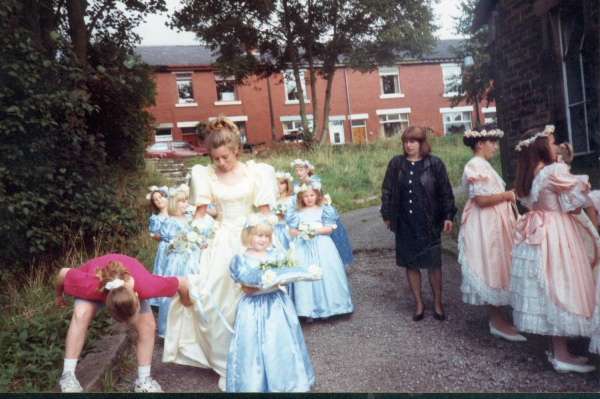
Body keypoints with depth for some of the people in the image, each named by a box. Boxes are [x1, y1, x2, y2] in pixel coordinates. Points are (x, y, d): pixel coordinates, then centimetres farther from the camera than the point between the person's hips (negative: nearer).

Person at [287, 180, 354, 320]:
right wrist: (301, 232, -15)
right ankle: (307, 309, 6)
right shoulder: (297, 213, 7)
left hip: (321, 247, -1)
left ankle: (325, 306, 11)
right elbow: (291, 232, 4)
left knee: (324, 274, -2)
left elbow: (329, 229, -1)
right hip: (303, 248, 1)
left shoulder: (324, 210, 4)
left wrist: (316, 229, -14)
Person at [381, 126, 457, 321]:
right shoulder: (396, 164, 3)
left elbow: (445, 192, 0)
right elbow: (387, 191, 9)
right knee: (410, 264, 9)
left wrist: (448, 216, -5)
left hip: (428, 223, -2)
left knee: (433, 264, 5)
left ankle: (437, 303, 23)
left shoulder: (434, 164, -2)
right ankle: (419, 303, 23)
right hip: (404, 223, 2)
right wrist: (387, 215, 8)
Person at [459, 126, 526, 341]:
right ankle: (497, 323, 6)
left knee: (496, 269, 14)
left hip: (493, 224, 11)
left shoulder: (482, 165, 16)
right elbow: (482, 199, -23)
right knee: (492, 269, -3)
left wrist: (508, 197, 9)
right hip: (486, 226, -11)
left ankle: (497, 318, 24)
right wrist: (508, 195, -12)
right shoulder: (476, 166, -16)